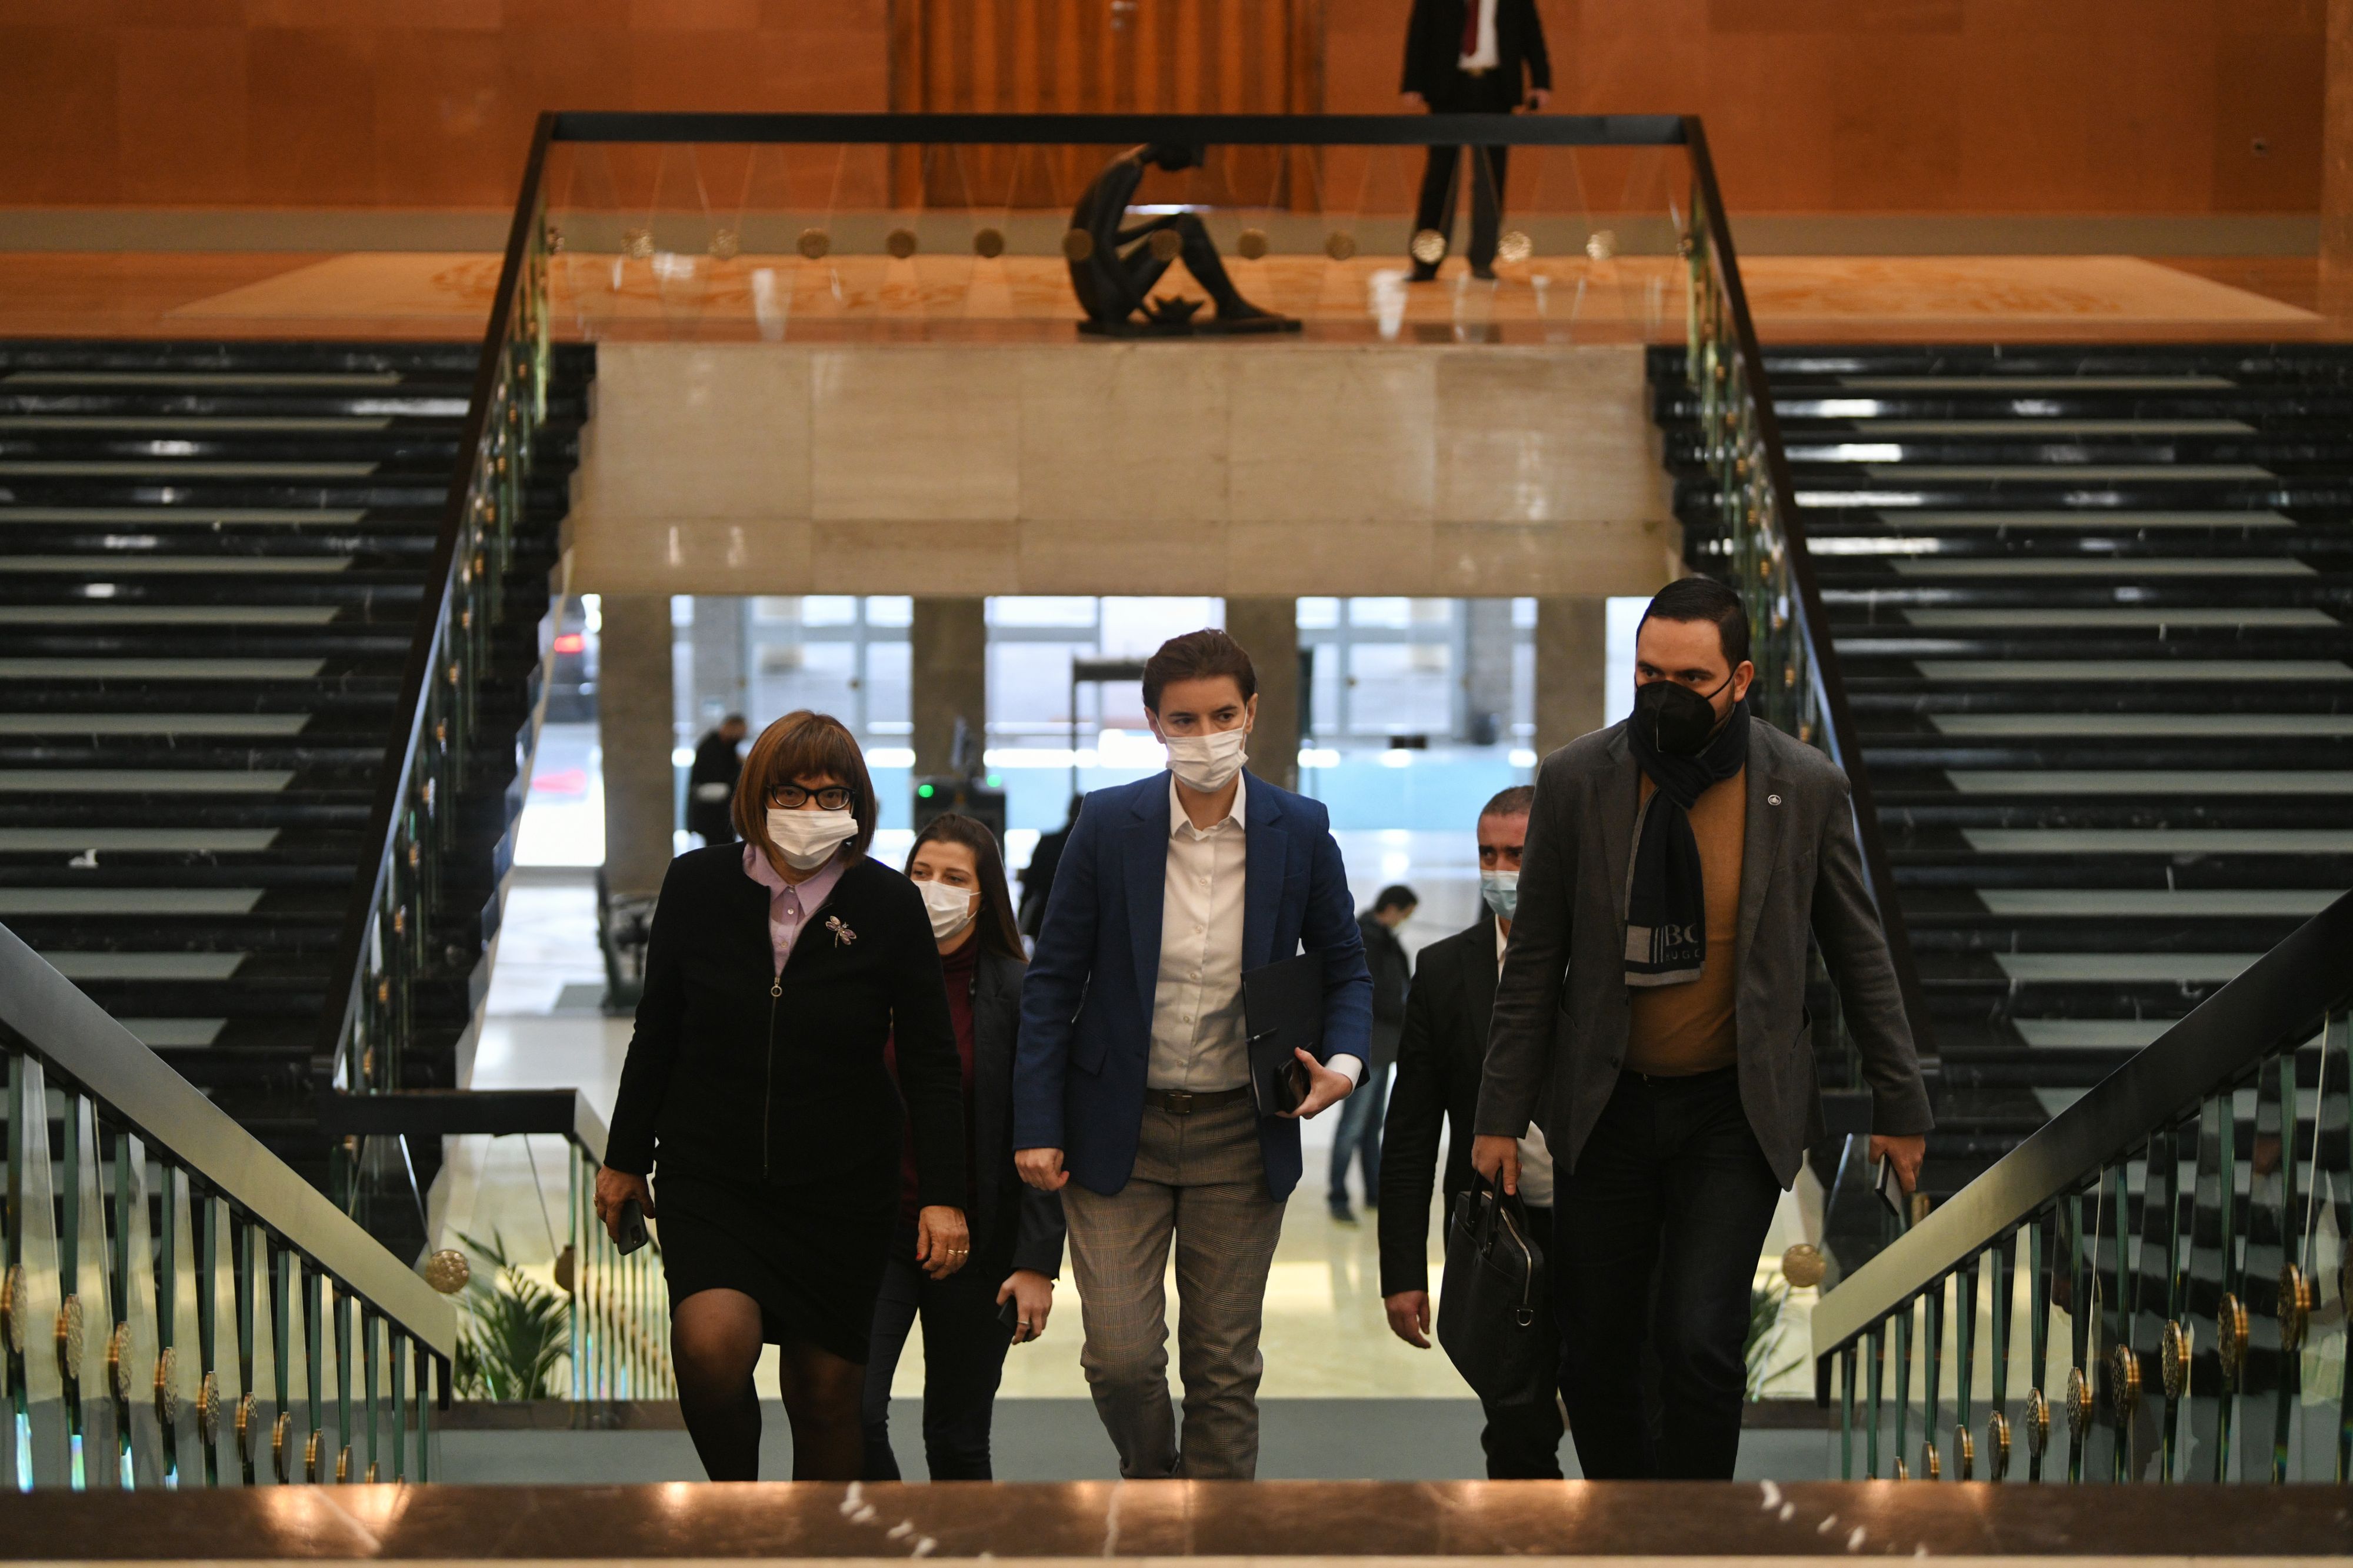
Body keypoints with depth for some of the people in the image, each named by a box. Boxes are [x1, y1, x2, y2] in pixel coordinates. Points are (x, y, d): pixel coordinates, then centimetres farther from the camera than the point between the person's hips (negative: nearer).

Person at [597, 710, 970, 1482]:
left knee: (826, 1395, 5)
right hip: (709, 1179, 0)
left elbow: (931, 1062, 0)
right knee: (712, 1344, -24)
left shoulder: (889, 904, -4)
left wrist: (943, 1194, -6)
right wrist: (626, 1157, 13)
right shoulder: (697, 884, -2)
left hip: (842, 1187, 0)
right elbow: (657, 1033, 9)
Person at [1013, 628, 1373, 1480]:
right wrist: (1037, 1124, -6)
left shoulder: (1300, 830, -3)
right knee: (1121, 1357, -6)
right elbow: (1053, 979, -1)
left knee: (1225, 1365, 6)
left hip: (1240, 1132, 1)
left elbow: (1344, 968, 9)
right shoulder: (1109, 824, -7)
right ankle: (1149, 1474, 26)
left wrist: (1344, 1063, -11)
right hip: (1118, 1128, -1)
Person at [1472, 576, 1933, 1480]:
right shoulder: (1576, 779, -5)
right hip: (1605, 1104, 2)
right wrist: (1501, 1115, 0)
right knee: (1594, 1355, 7)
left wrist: (1900, 1105, 7)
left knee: (1699, 1341, -14)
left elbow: (1859, 955, 4)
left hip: (1736, 1106, -2)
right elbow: (1535, 961, 1)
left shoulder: (1807, 787, -6)